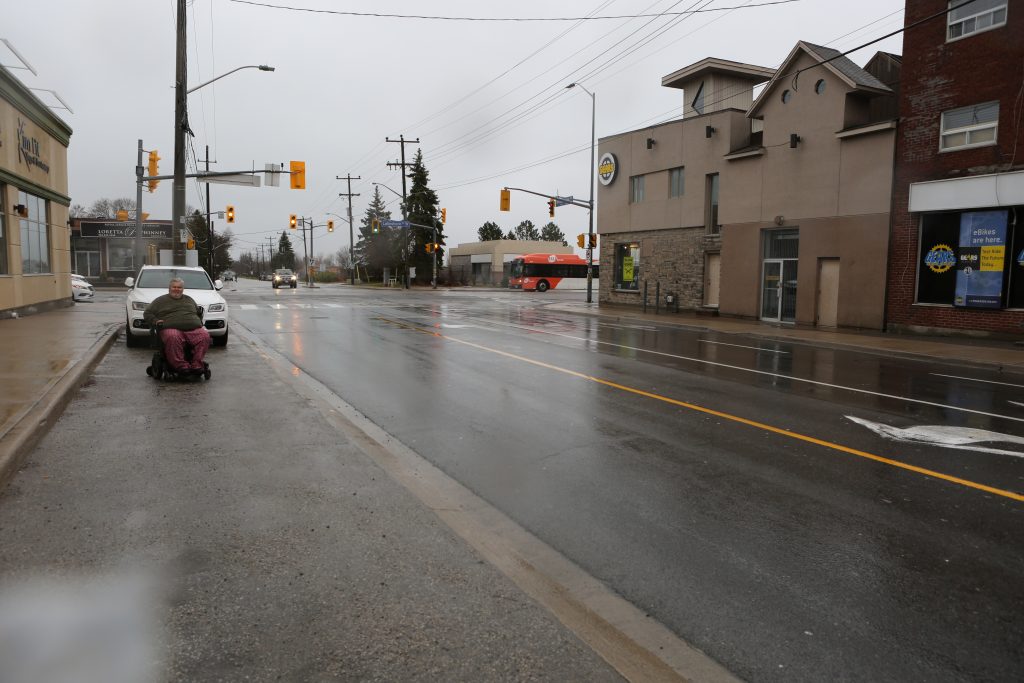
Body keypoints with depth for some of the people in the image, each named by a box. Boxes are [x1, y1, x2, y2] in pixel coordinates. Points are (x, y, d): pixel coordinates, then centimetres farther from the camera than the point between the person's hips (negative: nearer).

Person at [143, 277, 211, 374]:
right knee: (173, 337, -40)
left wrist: (199, 322, 18)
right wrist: (155, 321, -1)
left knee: (205, 335, -31)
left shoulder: (189, 299, 32)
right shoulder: (160, 300, 22)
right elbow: (147, 313, 19)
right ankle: (181, 365, -38)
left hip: (194, 329, 3)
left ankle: (197, 365, -32)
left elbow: (199, 312, 38)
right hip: (171, 328, -2)